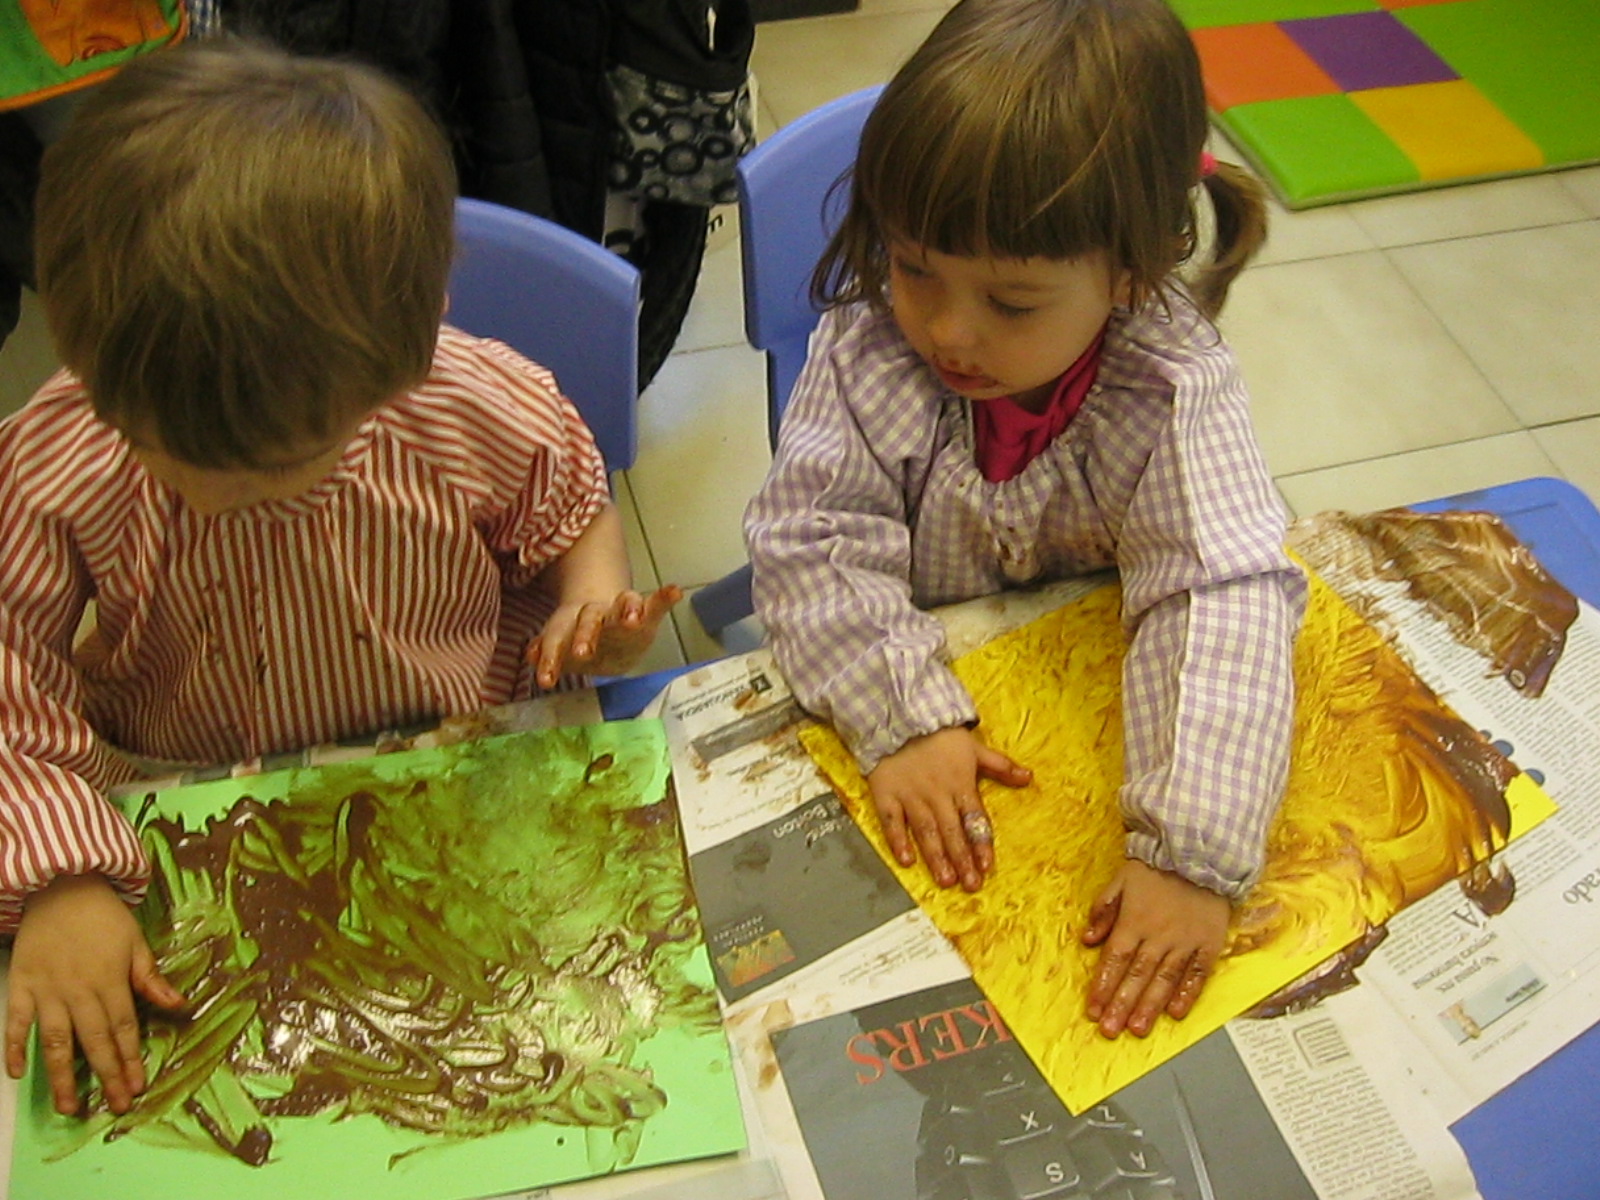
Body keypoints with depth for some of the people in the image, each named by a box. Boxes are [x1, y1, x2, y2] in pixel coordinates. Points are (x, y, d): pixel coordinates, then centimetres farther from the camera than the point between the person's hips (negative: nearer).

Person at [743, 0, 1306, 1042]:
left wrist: (1192, 856, -44)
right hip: (900, 671, -1)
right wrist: (905, 717, -37)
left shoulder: (1177, 392, -26)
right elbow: (814, 541, -23)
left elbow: (1225, 604, -33)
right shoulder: (868, 350, -22)